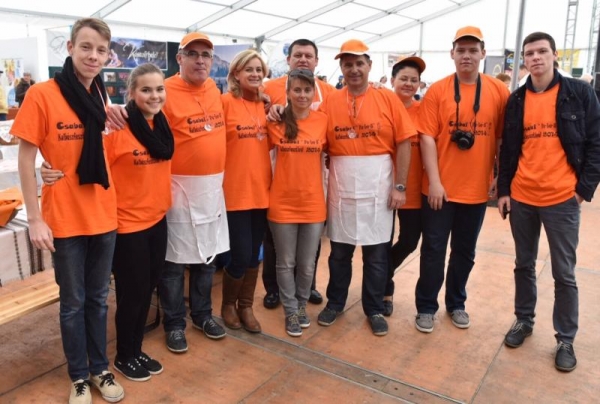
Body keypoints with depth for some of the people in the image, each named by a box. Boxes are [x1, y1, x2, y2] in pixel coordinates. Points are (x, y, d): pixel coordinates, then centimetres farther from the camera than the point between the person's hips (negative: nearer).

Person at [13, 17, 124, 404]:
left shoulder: (103, 98, 3)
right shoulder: (41, 95, -11)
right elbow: (26, 160, -10)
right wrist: (34, 219, -12)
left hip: (104, 215, 4)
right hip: (65, 219, -4)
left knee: (99, 298, 17)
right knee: (73, 302, 11)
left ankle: (100, 369, 34)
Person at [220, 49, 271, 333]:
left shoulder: (265, 105, 8)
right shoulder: (225, 102, -8)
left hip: (261, 189, 5)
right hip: (235, 191, -5)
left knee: (254, 254, 13)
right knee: (240, 255, -1)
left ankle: (246, 306, 30)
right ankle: (228, 304, 25)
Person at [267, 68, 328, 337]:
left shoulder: (322, 120, -2)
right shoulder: (276, 121, -5)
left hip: (313, 202, 1)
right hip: (282, 202, -1)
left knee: (307, 264, 13)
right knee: (286, 263, 11)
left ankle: (302, 306, 36)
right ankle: (291, 312, 29)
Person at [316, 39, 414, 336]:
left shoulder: (388, 99, -2)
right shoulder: (329, 103, 2)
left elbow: (404, 144, -3)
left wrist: (400, 186, -7)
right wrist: (324, 183, -4)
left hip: (378, 190, -1)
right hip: (341, 190, 1)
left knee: (376, 254, 9)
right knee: (340, 252, 13)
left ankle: (374, 310, 26)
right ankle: (335, 303, 32)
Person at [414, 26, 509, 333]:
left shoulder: (498, 91, 1)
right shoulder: (437, 90, -4)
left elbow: (502, 138, 6)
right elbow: (427, 137, -8)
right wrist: (434, 181, -14)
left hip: (477, 188, 2)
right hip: (440, 188, -2)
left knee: (465, 251, 15)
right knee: (433, 249, 6)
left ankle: (456, 304, 34)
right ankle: (426, 307, 22)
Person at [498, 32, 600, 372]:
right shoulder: (517, 100, 6)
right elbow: (508, 149, 9)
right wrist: (503, 190, 4)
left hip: (562, 200, -3)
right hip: (521, 198, 3)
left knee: (564, 273, 6)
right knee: (524, 265, 15)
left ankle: (566, 339, 21)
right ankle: (524, 320, 33)